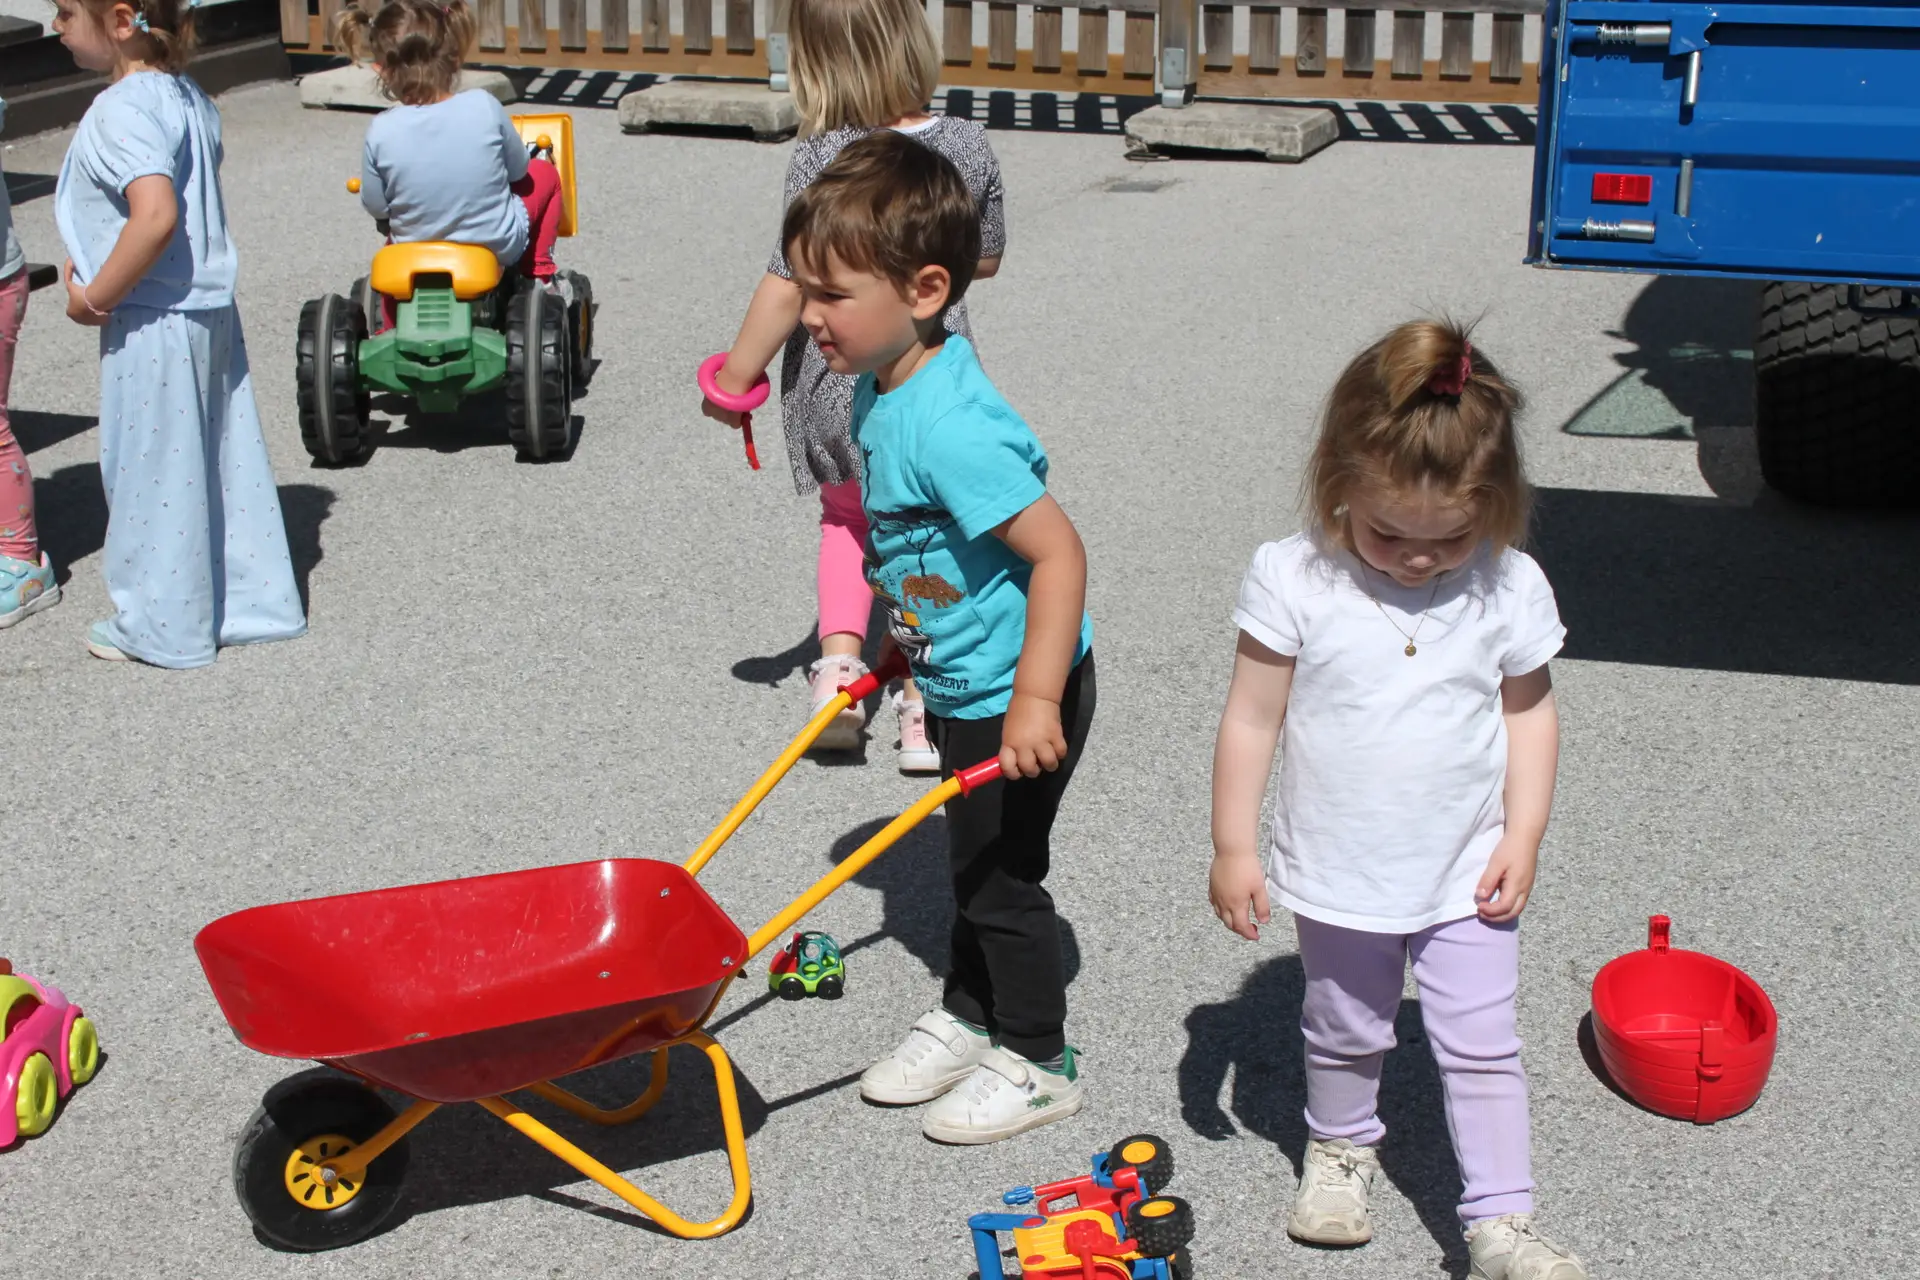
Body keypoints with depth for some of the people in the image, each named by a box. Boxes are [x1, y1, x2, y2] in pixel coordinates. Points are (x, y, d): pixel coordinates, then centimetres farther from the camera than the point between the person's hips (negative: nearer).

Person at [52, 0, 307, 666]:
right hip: (210, 307, 9)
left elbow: (157, 216, -33)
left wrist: (96, 297, -21)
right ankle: (252, 601, 26)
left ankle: (164, 628, 16)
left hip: (152, 324, -9)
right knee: (223, 463, 16)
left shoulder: (121, 111, -20)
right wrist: (100, 267, 13)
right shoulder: (186, 96, 8)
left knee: (154, 474, 4)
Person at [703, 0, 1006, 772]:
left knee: (847, 516, 24)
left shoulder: (823, 159, -19)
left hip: (840, 381, -1)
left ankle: (838, 657, 10)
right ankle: (925, 707, 15)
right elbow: (987, 259, 7)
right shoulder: (968, 147, -7)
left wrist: (736, 377, -5)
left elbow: (789, 288, -17)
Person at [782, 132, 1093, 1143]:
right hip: (962, 681, 9)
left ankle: (1035, 1062, 24)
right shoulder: (883, 386, -2)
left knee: (1002, 872, 6)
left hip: (1019, 690, -9)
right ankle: (968, 1018, 41)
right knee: (973, 860, 23)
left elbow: (1058, 550, -33)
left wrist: (1035, 700, -32)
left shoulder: (948, 425, -32)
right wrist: (909, 640, 24)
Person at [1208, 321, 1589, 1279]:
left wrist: (1522, 835, -5)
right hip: (1338, 877, 0)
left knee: (1480, 1049, 4)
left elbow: (1529, 712, 2)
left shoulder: (1510, 588, -11)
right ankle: (1340, 1148, 46)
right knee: (1343, 1036, 20)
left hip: (1466, 874, 0)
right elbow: (1251, 720, -10)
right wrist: (1233, 849, -7)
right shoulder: (1292, 581, -16)